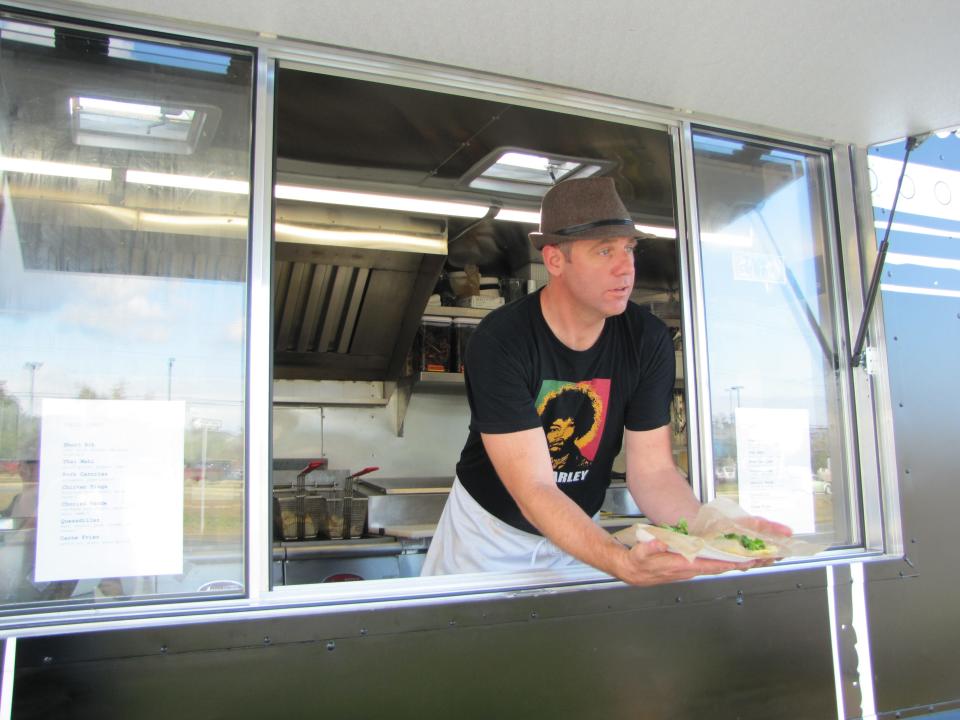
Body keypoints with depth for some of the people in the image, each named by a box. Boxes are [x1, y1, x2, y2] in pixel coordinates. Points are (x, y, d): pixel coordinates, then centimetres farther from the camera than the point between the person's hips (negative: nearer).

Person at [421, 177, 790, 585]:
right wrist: (623, 562, -46)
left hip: (580, 535, 3)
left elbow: (652, 471, -14)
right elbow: (534, 490, -31)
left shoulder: (649, 341, -15)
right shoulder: (498, 342, -28)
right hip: (489, 533, -2)